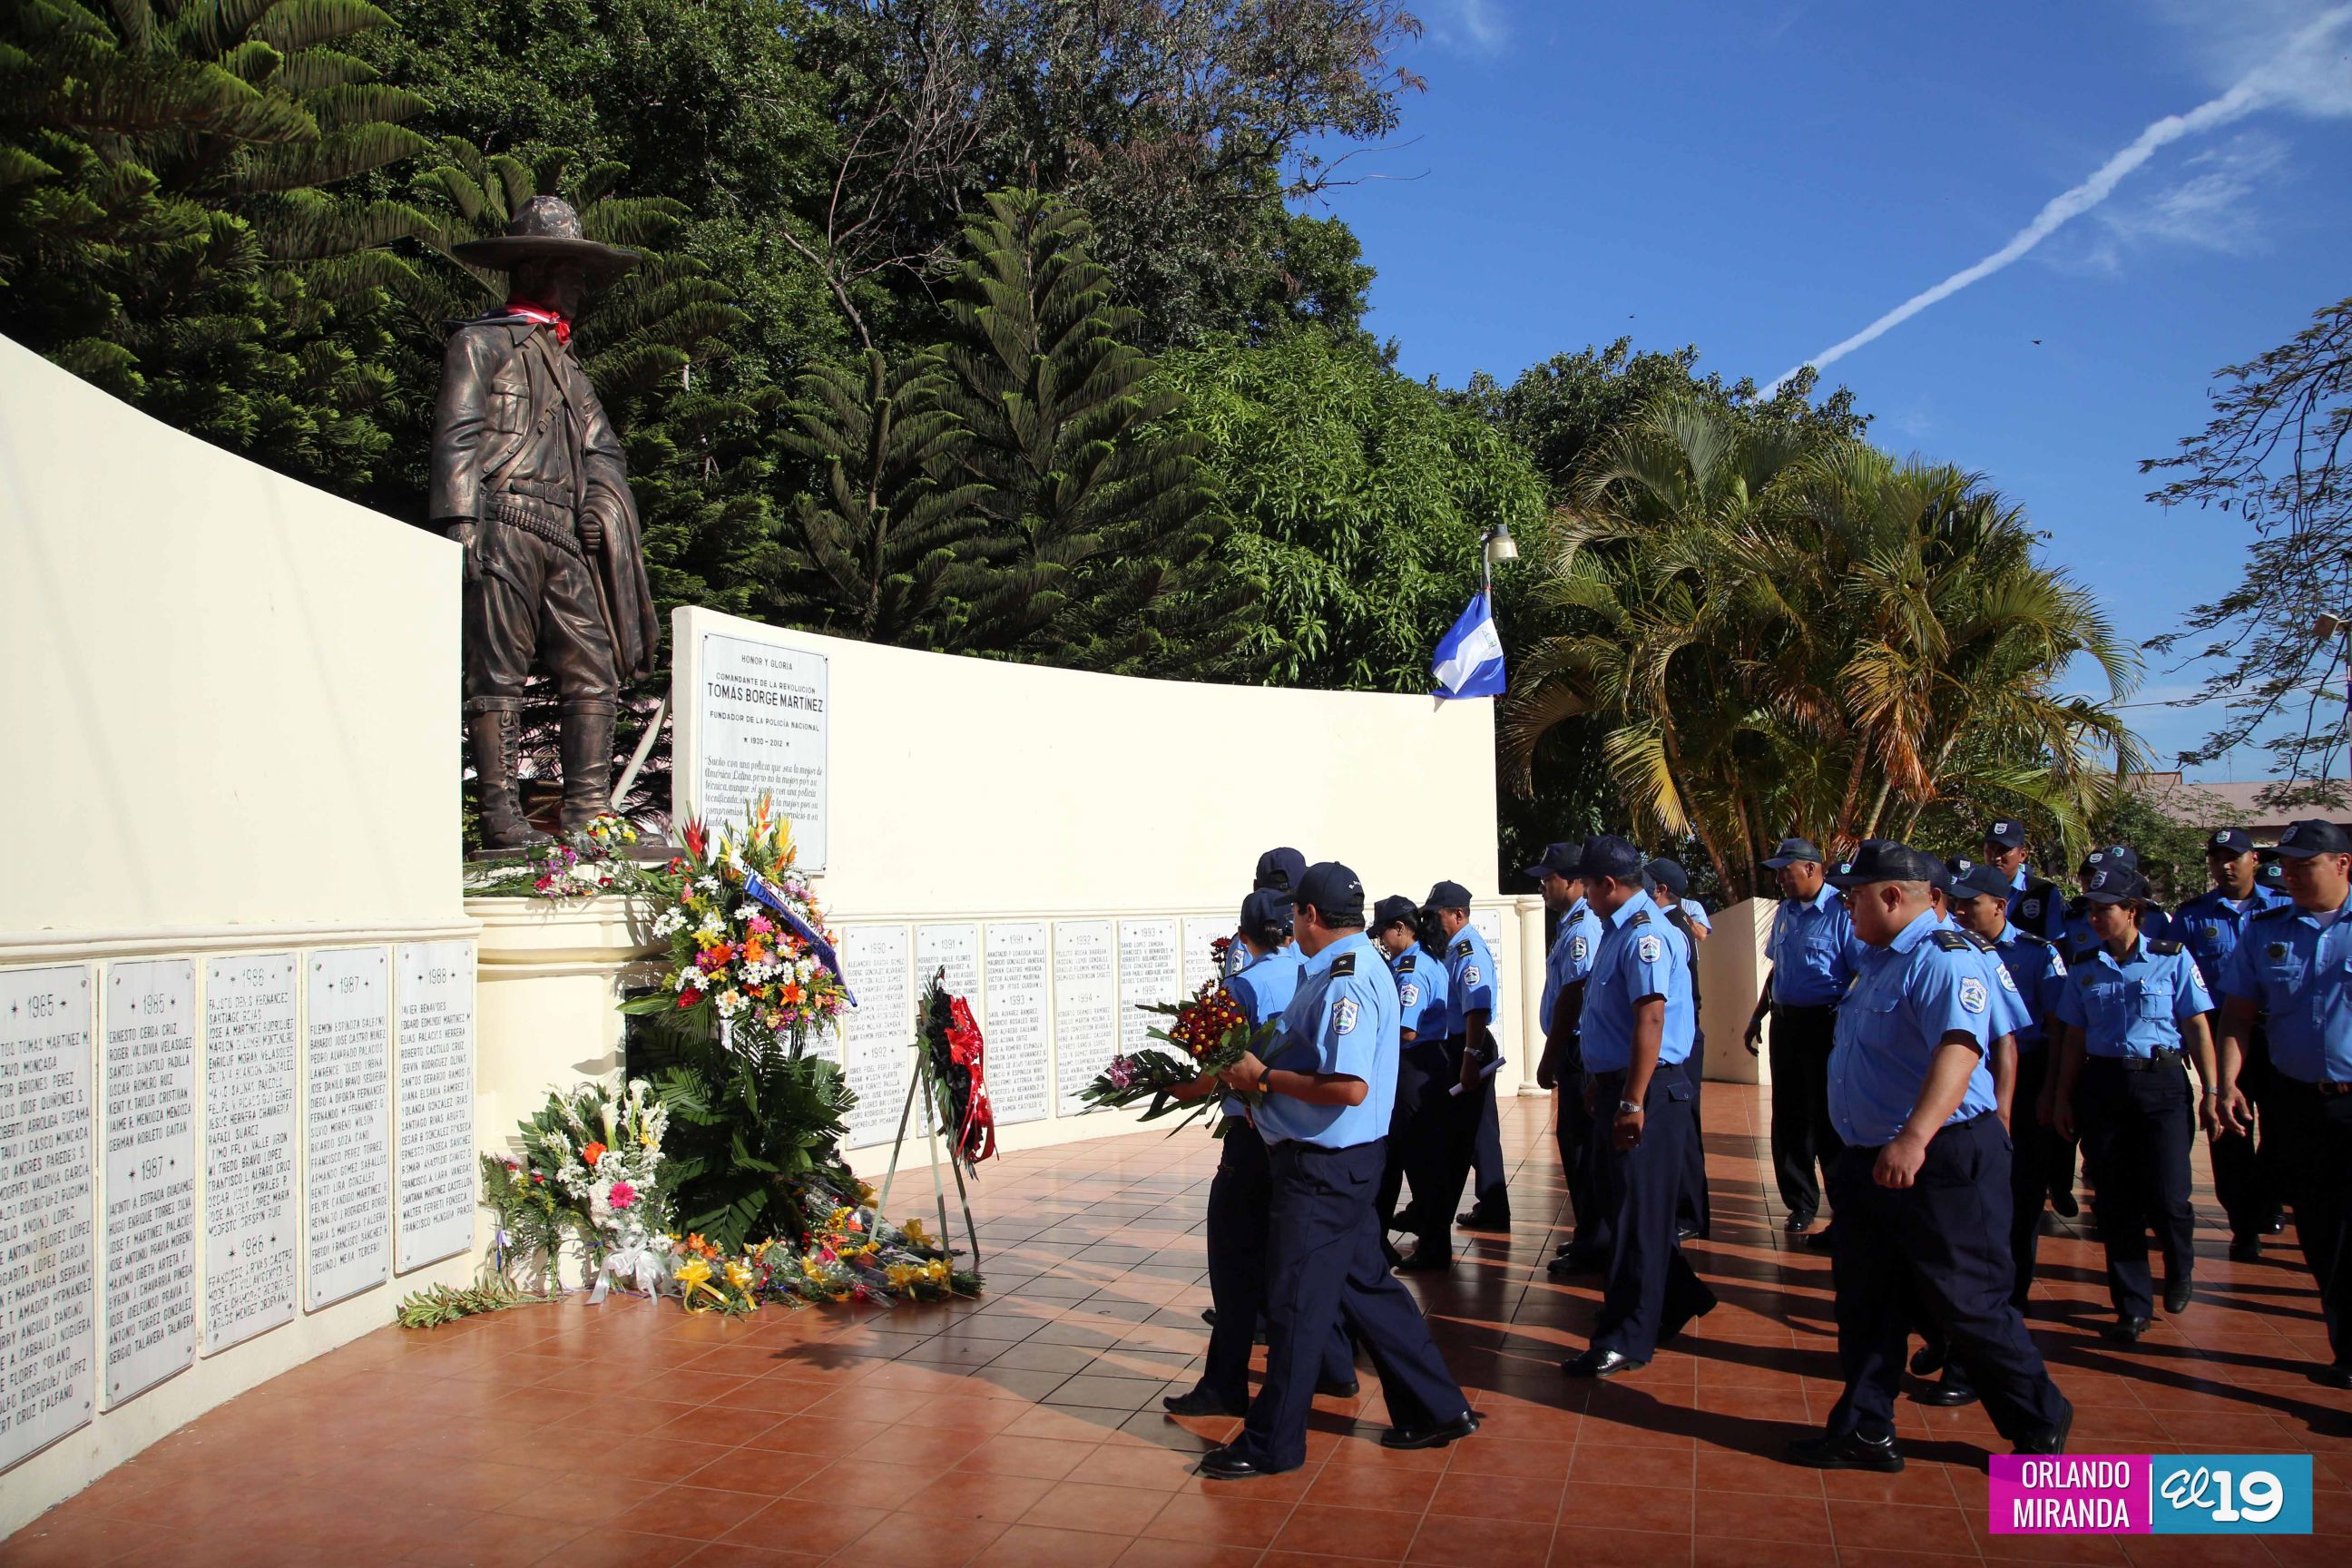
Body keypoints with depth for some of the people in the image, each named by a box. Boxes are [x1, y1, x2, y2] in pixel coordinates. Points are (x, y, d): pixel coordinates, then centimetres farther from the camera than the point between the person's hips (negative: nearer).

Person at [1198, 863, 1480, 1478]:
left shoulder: (1346, 982, -22)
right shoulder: (1351, 966, 11)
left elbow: (1349, 1087, -31)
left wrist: (1264, 1078, -21)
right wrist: (1258, 1069, 10)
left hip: (1323, 1165, -10)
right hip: (1336, 1157, 10)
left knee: (1297, 1300, 2)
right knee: (1364, 1284, 19)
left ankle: (1271, 1444, 15)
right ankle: (1436, 1408, 28)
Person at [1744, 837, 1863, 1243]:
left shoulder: (1840, 910, -14)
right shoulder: (1784, 912, 11)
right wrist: (1758, 1016, 19)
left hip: (1826, 1023, -7)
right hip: (1785, 1022, 7)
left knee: (1829, 1119, 0)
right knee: (1788, 1118, 11)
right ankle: (1801, 1204, 23)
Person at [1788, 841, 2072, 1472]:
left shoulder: (1944, 958, -19)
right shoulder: (1877, 960, 13)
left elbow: (1958, 1049, -35)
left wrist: (1914, 1139, -47)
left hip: (1940, 1161, -9)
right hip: (1867, 1160, 9)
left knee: (1968, 1303, 3)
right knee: (1866, 1302, 13)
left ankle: (2041, 1426, 24)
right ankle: (1865, 1430, 24)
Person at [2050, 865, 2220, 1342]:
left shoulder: (2172, 959, 0)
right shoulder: (2083, 967, 8)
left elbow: (2197, 1028, 1)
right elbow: (2074, 1036, 12)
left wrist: (2210, 1090, -4)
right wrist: (2063, 1097, 10)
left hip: (2162, 1082, -3)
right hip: (2102, 1084, 3)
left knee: (2167, 1198, -8)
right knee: (2117, 1203, 4)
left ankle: (2179, 1271, 26)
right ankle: (2133, 1307, 16)